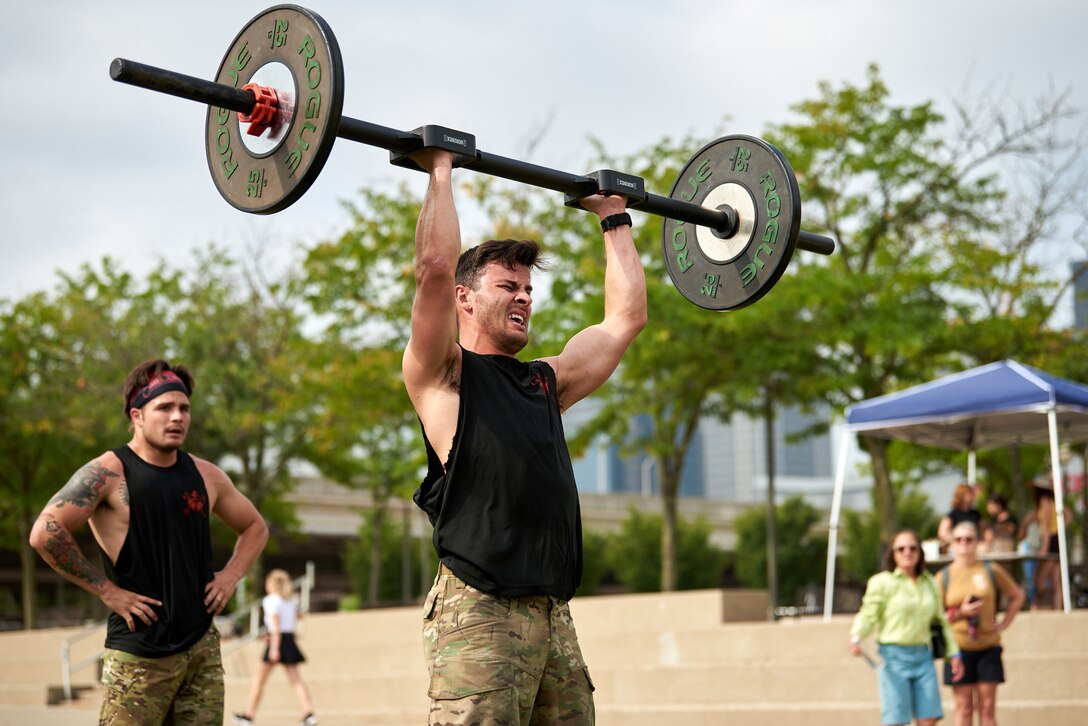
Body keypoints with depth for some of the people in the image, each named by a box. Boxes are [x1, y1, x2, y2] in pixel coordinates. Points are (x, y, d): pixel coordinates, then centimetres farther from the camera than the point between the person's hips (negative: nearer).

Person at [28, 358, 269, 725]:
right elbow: (45, 532, -20)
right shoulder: (108, 473, -9)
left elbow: (255, 527, 24)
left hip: (202, 645, 6)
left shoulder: (205, 475, 8)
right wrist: (106, 590, -16)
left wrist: (230, 577, 7)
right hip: (139, 654, -5)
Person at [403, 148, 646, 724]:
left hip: (554, 616, 7)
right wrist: (440, 170, -2)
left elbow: (626, 315, 27)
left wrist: (615, 219, 33)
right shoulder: (444, 376, 4)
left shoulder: (546, 382, 23)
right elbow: (435, 268, -10)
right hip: (479, 614, -7)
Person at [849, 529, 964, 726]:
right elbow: (867, 615, -5)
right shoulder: (882, 582, -2)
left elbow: (941, 621, 20)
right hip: (894, 656, -5)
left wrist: (953, 654, 16)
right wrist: (856, 637, -24)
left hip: (922, 656, 5)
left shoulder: (930, 583, 13)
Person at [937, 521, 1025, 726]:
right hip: (959, 649, -1)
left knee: (987, 709, 1)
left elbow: (1017, 596, 16)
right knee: (964, 709, -1)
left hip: (988, 647, 1)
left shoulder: (992, 571, 4)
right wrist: (960, 613, -12)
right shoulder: (943, 577, 3)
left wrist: (1004, 623, 6)